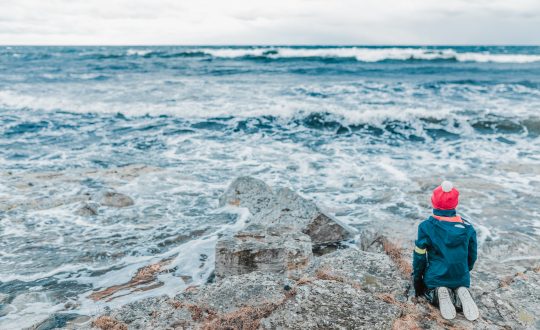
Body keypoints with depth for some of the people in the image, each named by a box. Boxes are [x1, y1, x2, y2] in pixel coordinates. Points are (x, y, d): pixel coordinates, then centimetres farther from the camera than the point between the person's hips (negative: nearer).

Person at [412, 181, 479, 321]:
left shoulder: (426, 227, -15)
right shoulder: (467, 227, -6)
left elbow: (419, 257, -9)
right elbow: (472, 256, 6)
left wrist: (417, 281, 5)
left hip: (435, 278, -2)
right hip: (461, 278, 2)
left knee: (430, 291, 29)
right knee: (461, 288, 33)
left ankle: (439, 294, -8)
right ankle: (460, 294, -4)